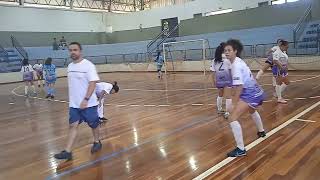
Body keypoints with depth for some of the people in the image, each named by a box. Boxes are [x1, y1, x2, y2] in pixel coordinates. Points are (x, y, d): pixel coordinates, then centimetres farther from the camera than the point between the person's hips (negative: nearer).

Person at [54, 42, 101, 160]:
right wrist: (71, 99, 18)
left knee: (94, 124, 11)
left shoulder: (88, 65, -14)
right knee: (73, 126, 3)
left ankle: (97, 142, 34)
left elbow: (93, 83, -19)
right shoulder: (70, 66, 8)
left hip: (88, 103, -5)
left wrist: (86, 99, -25)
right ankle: (68, 152, 4)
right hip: (74, 104, 6)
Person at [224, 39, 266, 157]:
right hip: (256, 93, 11)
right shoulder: (239, 61, 9)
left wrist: (235, 103, -19)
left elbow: (239, 86, -24)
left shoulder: (236, 65, -18)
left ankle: (241, 149, -12)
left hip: (249, 94, -11)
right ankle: (261, 131, 65)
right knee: (252, 110, 39)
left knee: (232, 118, -16)